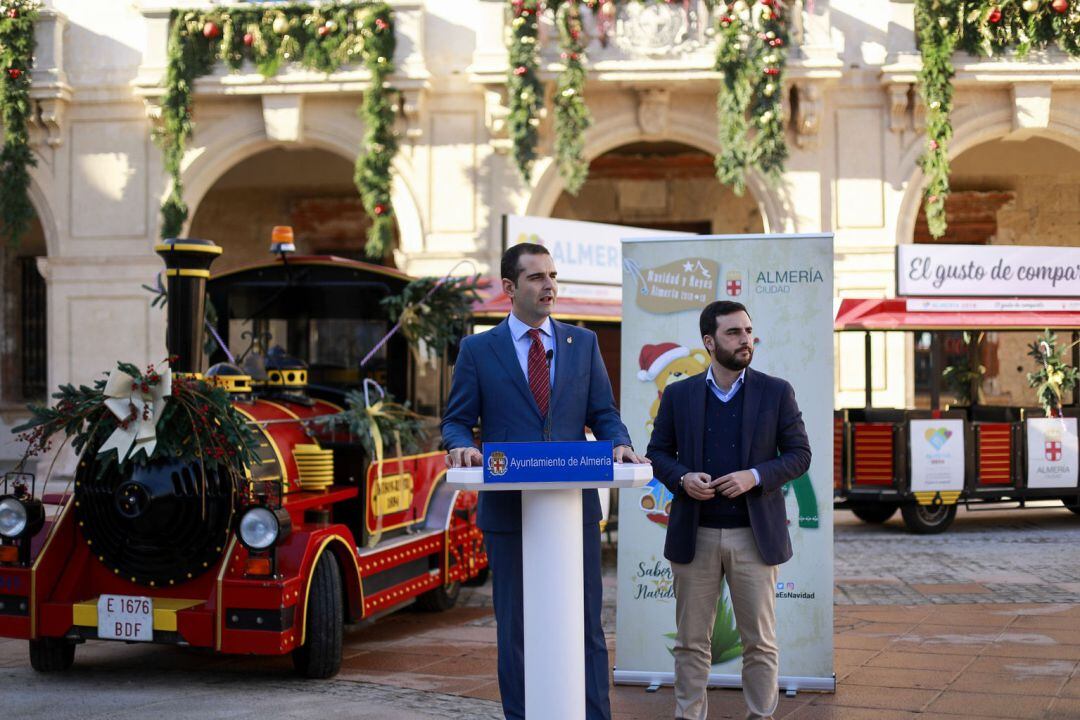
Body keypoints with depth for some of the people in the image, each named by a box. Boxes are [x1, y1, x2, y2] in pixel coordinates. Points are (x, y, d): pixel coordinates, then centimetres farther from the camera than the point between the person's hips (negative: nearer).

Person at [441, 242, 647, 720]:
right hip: (508, 508, -1)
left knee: (585, 624, 4)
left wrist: (619, 444, -12)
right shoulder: (478, 350, 4)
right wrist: (462, 446, -18)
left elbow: (603, 414, 9)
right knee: (514, 628, 6)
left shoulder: (583, 343, 10)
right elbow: (456, 420, 5)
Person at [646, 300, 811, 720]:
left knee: (760, 642, 4)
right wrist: (682, 478, -11)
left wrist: (755, 477, -13)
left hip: (754, 534, -1)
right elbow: (657, 452, 10)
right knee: (691, 642, 7)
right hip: (695, 535, 1)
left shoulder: (776, 393, 3)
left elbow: (799, 454, 3)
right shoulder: (679, 395, 5)